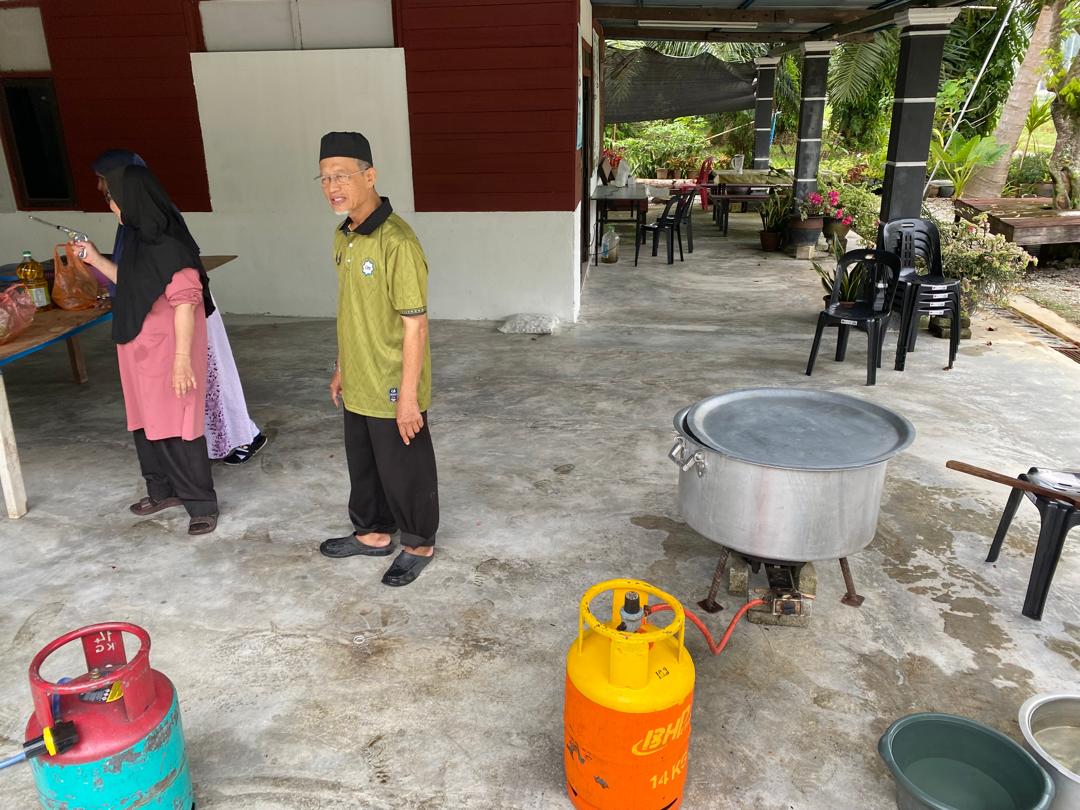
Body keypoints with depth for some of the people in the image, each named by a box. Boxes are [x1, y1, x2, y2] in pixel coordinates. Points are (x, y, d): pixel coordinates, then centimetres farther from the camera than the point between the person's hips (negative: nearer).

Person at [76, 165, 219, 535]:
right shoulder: (139, 239, 9)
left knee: (176, 428, -4)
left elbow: (185, 302, -23)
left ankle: (202, 504, 7)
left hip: (167, 351, -10)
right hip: (141, 350, 10)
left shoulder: (168, 245, -20)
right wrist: (96, 260, 22)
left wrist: (182, 358, -26)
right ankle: (164, 490, 33)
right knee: (147, 423, 18)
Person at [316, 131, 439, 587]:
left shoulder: (396, 241, -22)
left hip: (392, 391, -8)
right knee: (362, 464, 22)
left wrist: (408, 395, -21)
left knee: (405, 471, 9)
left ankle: (419, 544, 30)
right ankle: (373, 533, 43)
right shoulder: (343, 235, 5)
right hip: (358, 387, 8)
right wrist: (341, 369, 18)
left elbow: (415, 325, -22)